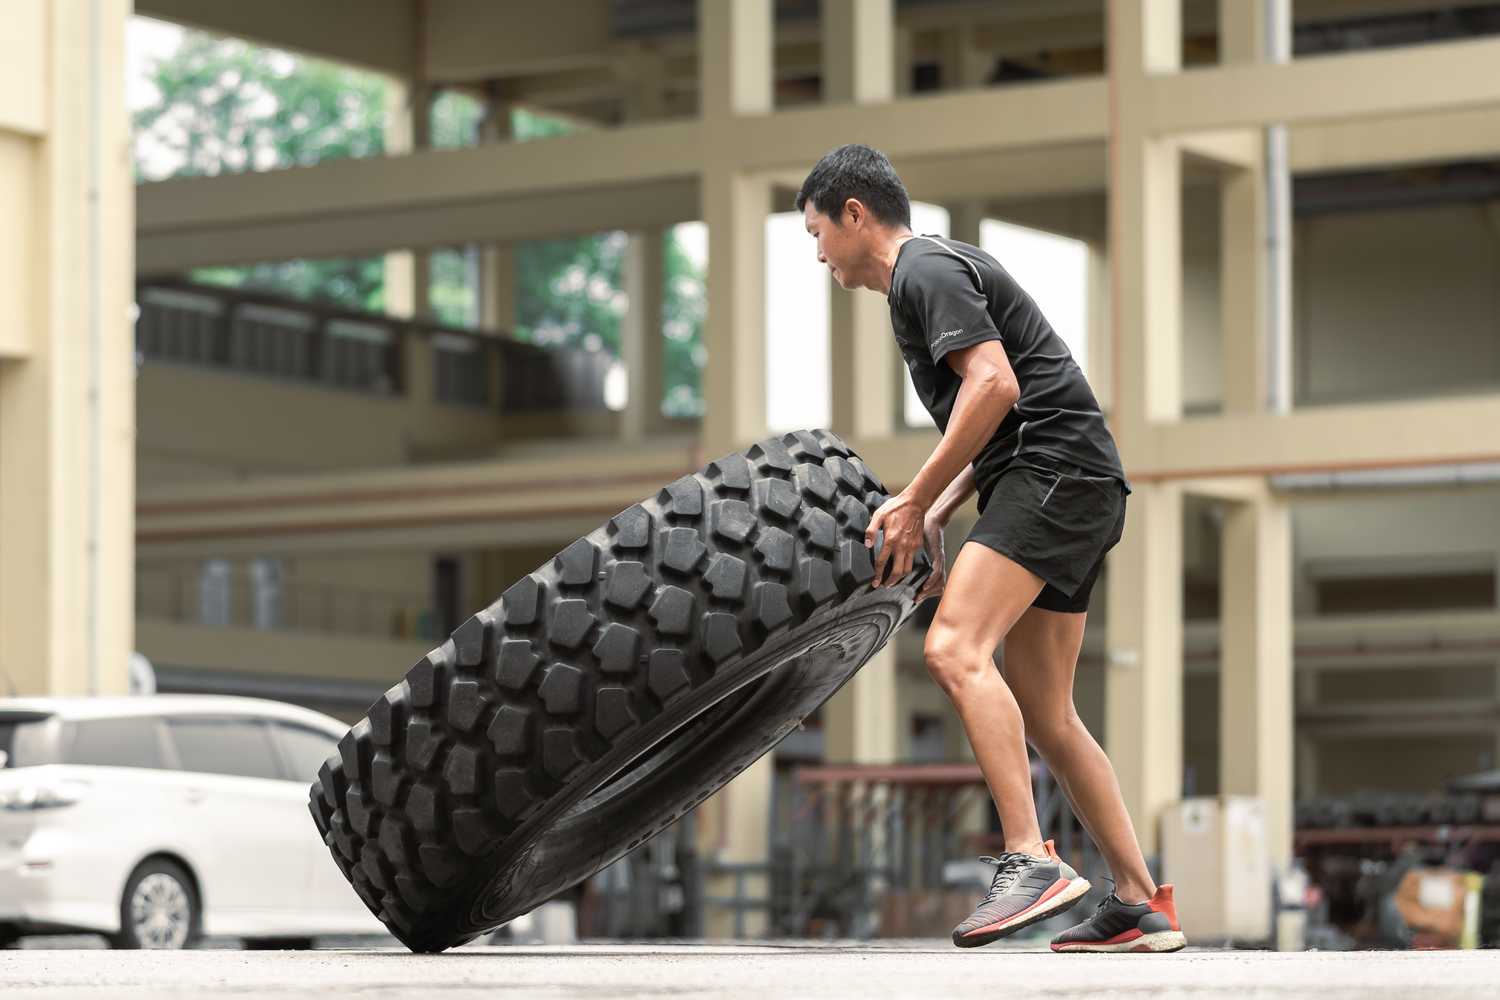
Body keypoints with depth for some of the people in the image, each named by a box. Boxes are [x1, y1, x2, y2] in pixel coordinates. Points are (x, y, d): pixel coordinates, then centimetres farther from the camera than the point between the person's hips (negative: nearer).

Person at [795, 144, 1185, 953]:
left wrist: (914, 503, -14)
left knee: (956, 648, -24)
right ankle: (1140, 905, 10)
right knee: (1042, 716, 9)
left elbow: (994, 385, -18)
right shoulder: (934, 274, 26)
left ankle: (1031, 861, -31)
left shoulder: (926, 271, -5)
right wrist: (935, 518, 18)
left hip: (1056, 473, -11)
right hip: (1065, 490, 11)